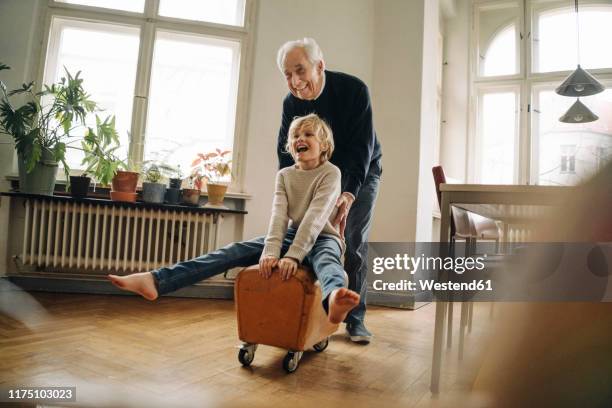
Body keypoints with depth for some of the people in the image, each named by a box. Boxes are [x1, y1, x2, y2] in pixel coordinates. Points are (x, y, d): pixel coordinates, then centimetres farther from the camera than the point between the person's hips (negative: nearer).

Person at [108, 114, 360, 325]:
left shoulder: (330, 173, -10)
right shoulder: (284, 175, 5)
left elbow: (315, 217, -23)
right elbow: (279, 214, -10)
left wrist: (293, 256, -34)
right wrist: (271, 251, -27)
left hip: (322, 238, -4)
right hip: (292, 235, 4)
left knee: (326, 257, -41)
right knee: (234, 251, -15)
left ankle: (333, 299, -78)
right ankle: (156, 280, -26)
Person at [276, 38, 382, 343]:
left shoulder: (354, 90, -26)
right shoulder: (291, 102, -13)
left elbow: (362, 148, -31)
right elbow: (285, 151, -10)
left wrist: (349, 194, -42)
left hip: (361, 173, -3)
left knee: (354, 245, -7)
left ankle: (355, 318, 5)